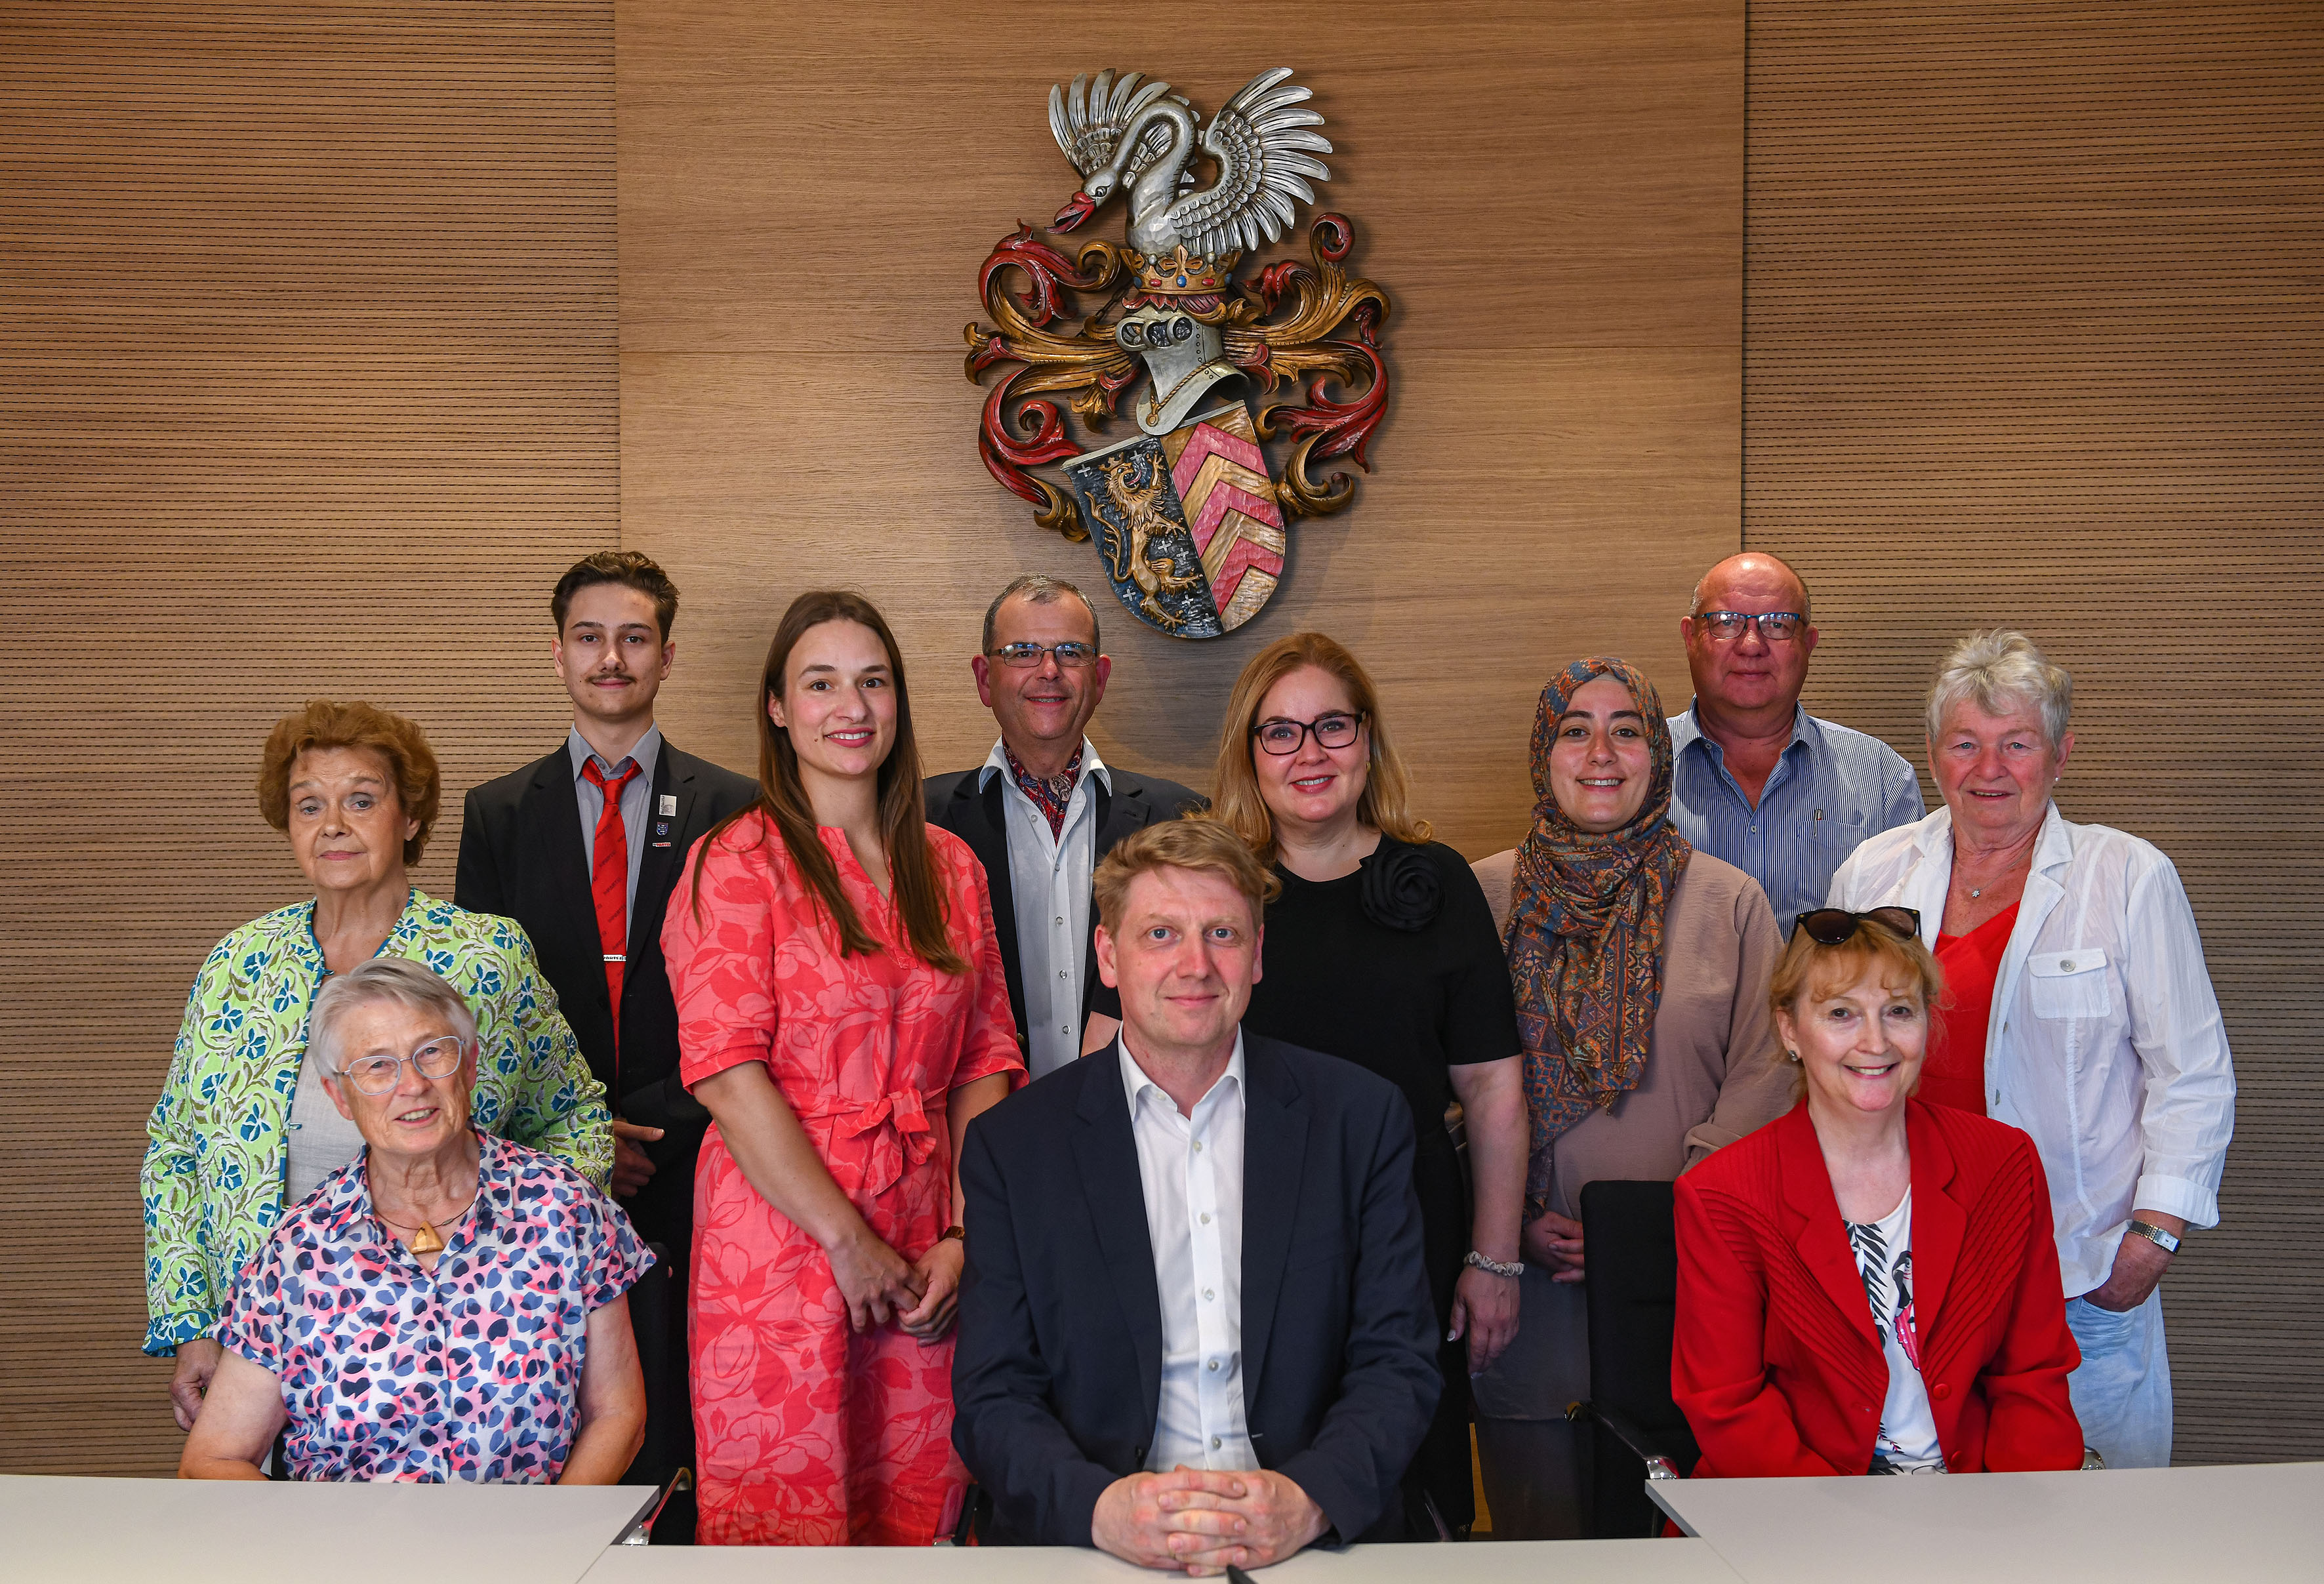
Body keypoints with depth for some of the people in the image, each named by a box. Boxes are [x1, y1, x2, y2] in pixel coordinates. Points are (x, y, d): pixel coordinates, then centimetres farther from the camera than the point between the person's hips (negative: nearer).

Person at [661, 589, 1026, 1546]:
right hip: (782, 1240, -4)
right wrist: (848, 1242, -13)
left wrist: (964, 1234, -3)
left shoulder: (951, 867, 10)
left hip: (921, 1258, 4)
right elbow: (727, 1070, -12)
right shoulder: (738, 862, -5)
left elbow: (984, 1061, 8)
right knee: (785, 1524, 4)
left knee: (915, 1519, 10)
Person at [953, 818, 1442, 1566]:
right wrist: (1101, 1507, -19)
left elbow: (1397, 1363, 4)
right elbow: (992, 1399, 1)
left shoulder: (1360, 1117, 5)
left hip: (1311, 1542, 2)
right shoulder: (1012, 1144, 3)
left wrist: (1308, 1502, -15)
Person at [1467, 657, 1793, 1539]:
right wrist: (1514, 1219, -7)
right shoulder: (1485, 896, 3)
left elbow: (1763, 1079, -1)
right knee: (1533, 1533, 9)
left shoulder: (1730, 903, 3)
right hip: (1523, 1270, 0)